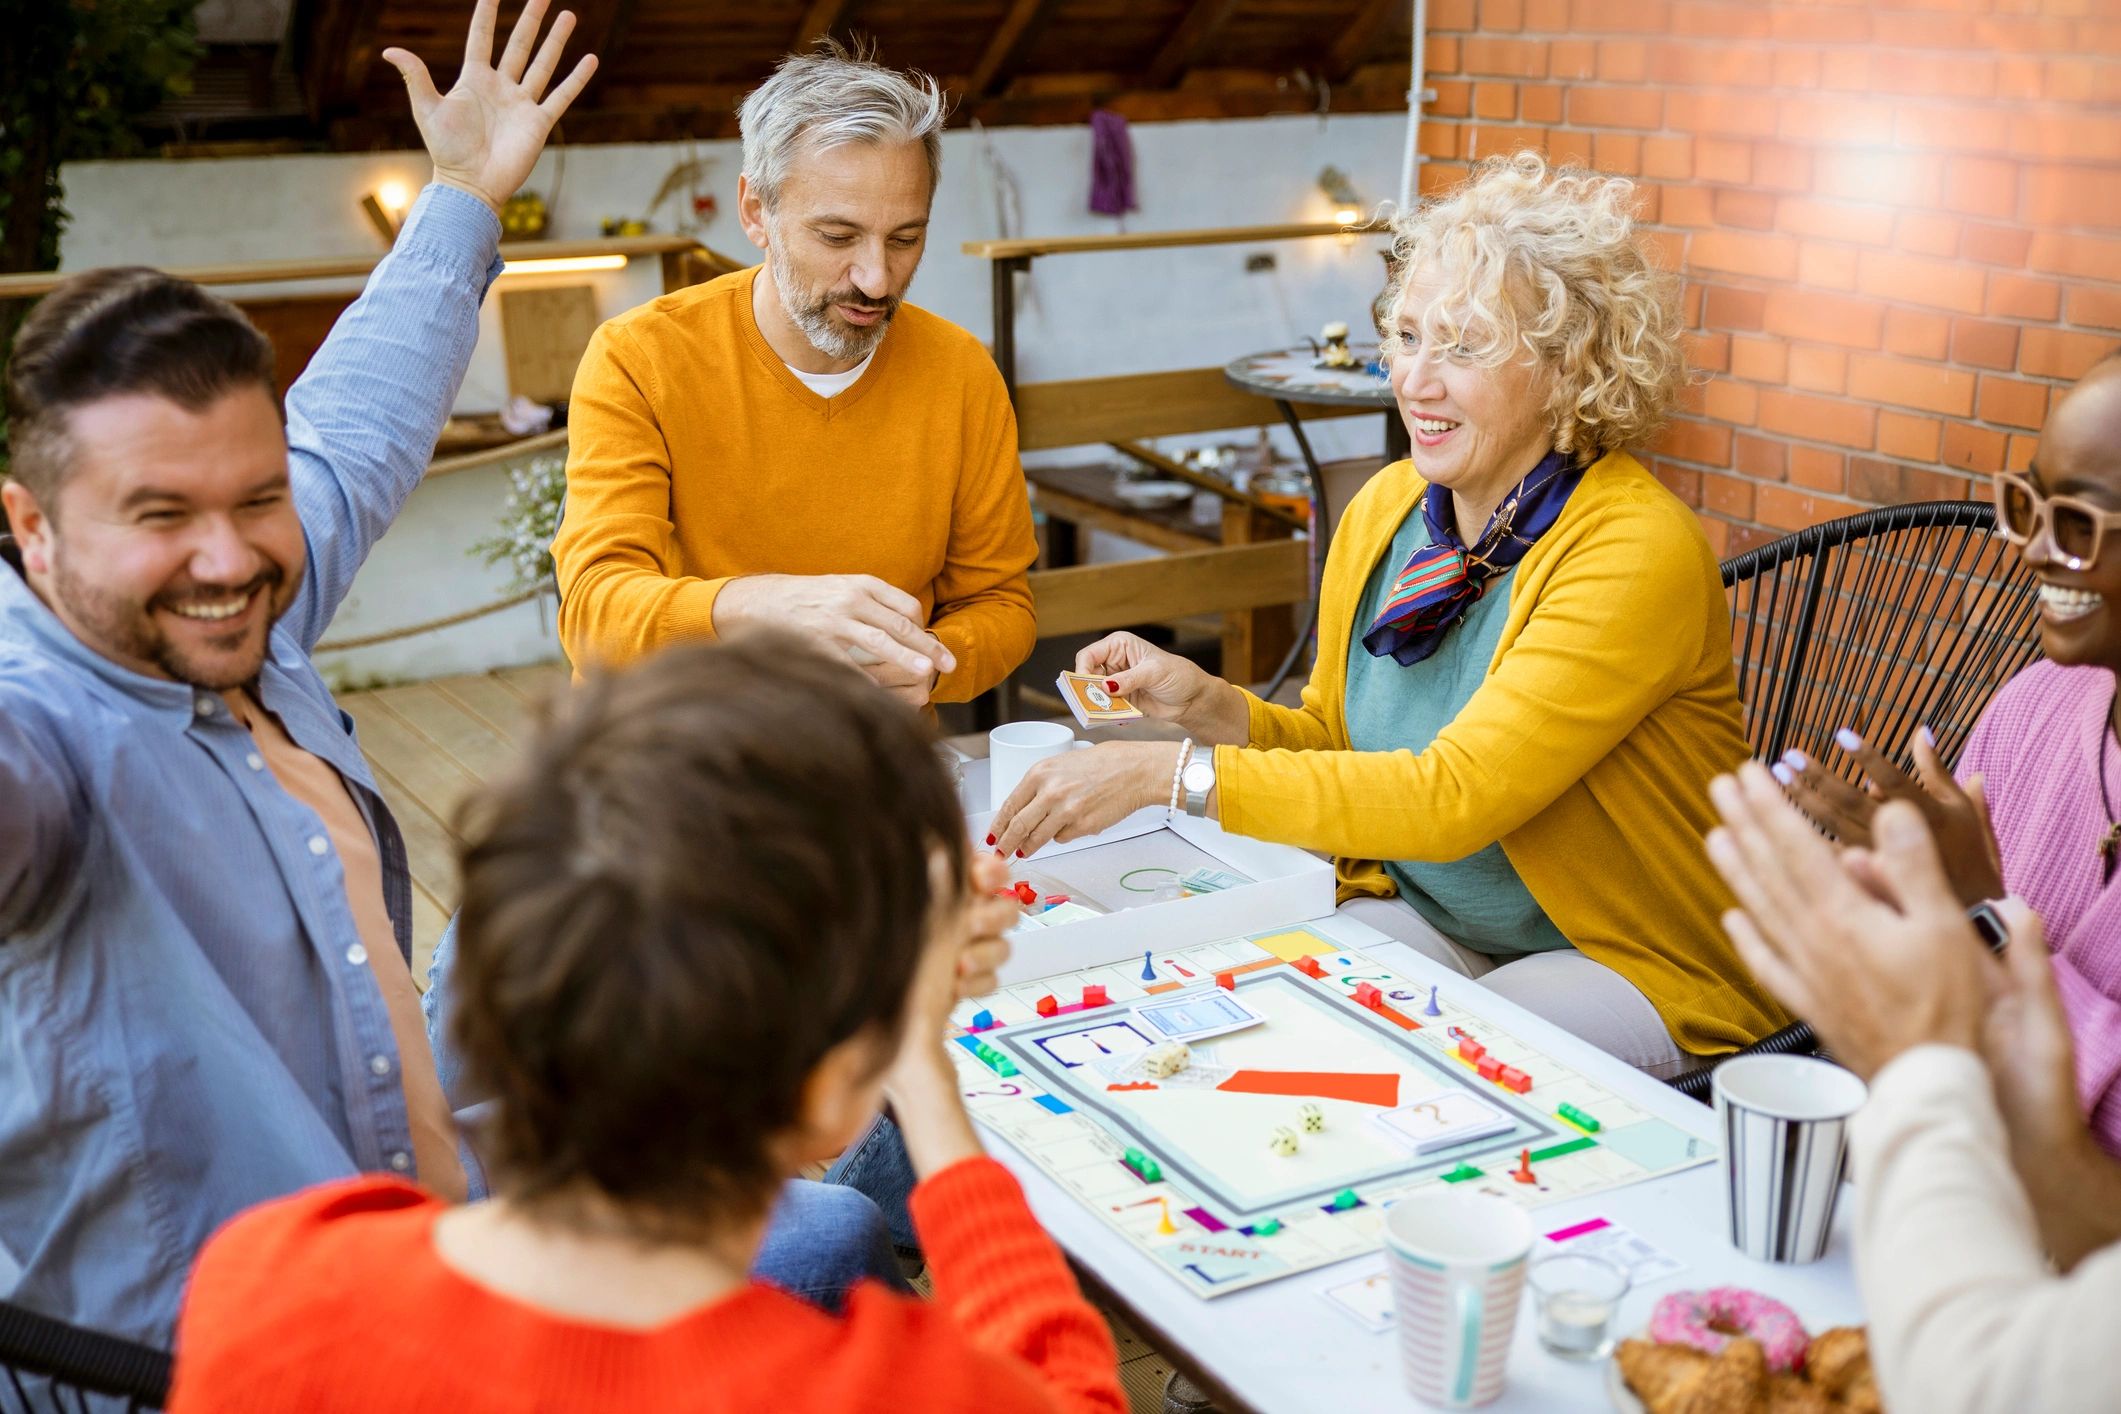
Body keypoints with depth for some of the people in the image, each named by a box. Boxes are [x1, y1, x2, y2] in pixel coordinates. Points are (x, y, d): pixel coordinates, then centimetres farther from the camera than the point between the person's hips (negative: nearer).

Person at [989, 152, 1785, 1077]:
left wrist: (1170, 774, -35)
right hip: (1420, 914, 6)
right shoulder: (1386, 507, -1)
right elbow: (1335, 743, 10)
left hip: (1629, 966, -5)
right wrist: (1207, 706, -11)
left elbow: (1452, 795, -31)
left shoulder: (1637, 551, -23)